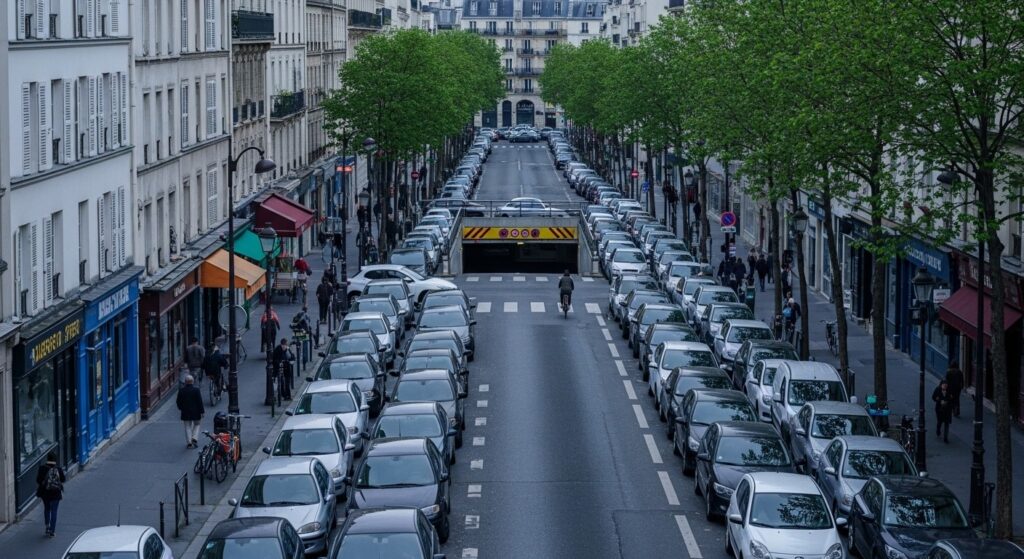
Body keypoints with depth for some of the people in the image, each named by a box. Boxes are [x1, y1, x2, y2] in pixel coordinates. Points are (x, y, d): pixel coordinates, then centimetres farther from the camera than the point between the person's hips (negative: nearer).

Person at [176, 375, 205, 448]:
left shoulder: (181, 390, -6)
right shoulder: (196, 390, -13)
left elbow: (178, 402, 2)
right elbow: (200, 401, -10)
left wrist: (181, 408, 20)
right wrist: (202, 411, -2)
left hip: (185, 412, 1)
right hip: (195, 412, -1)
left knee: (187, 427, 10)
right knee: (196, 425, 19)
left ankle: (189, 442, 6)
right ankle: (194, 438, 3)